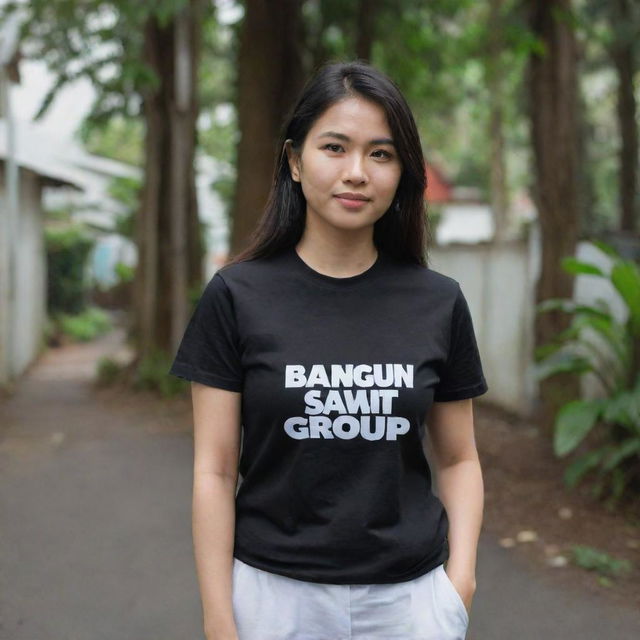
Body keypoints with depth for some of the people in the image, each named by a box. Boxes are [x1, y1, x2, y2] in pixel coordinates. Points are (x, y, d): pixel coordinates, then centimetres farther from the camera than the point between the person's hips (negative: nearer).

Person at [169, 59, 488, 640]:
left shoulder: (439, 303, 0)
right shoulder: (238, 296, -5)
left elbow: (457, 460, 8)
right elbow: (215, 471, -5)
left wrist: (460, 579, -5)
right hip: (276, 593, -1)